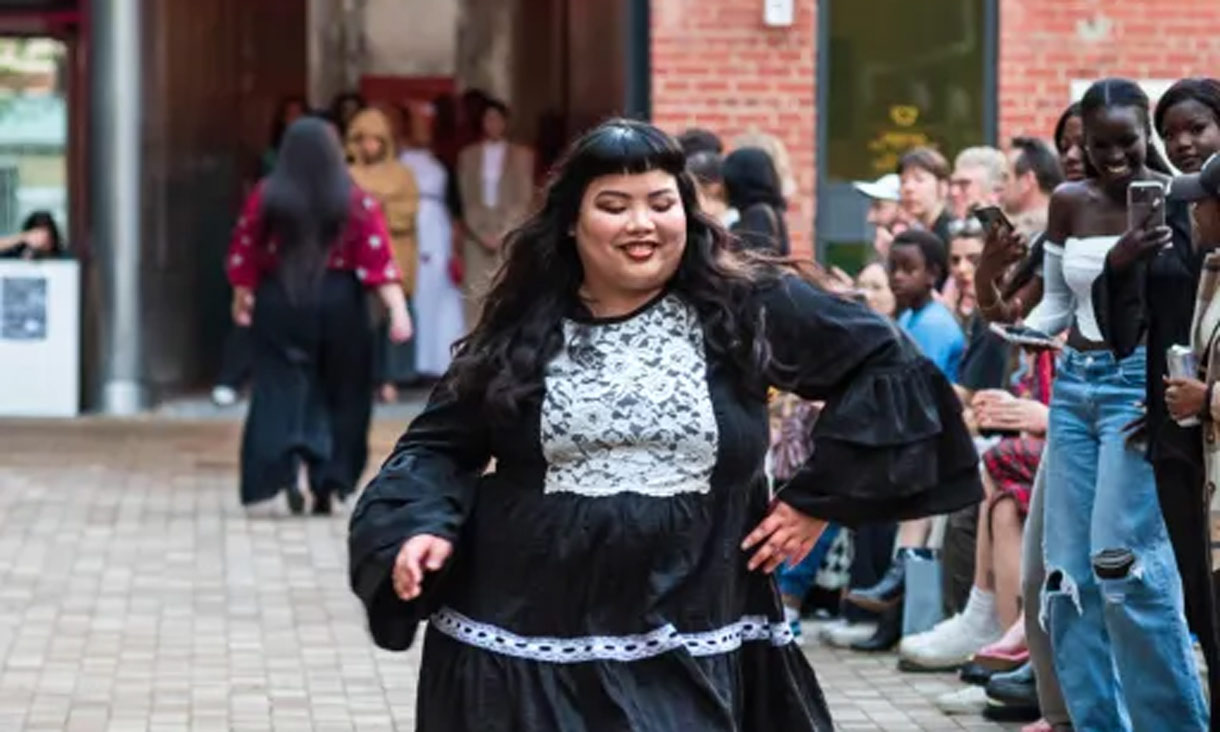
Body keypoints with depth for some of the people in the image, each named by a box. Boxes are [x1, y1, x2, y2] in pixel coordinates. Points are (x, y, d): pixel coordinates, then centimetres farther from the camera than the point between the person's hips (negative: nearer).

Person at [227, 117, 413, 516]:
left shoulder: (266, 198, -1)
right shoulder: (355, 202, -3)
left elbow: (244, 254, 6)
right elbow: (379, 258, -10)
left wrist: (242, 297, 22)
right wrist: (397, 308, -13)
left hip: (279, 303, 0)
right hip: (339, 303, 0)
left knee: (282, 389, 1)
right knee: (340, 393, 12)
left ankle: (291, 461, -23)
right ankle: (327, 482, 10)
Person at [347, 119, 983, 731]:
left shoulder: (745, 308, -1)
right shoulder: (523, 327, 4)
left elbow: (885, 363, 3)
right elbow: (441, 444, 9)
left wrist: (819, 497, 0)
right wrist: (422, 524, -11)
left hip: (688, 654, -1)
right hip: (524, 648, 1)